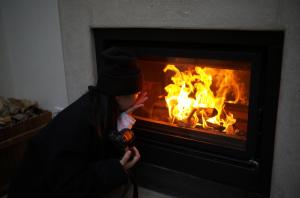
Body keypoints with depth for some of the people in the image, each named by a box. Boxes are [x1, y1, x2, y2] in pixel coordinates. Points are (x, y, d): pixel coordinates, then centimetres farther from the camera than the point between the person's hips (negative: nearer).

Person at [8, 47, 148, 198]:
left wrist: (124, 117, -11)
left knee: (122, 182, -3)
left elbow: (107, 152, -4)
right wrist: (116, 170, -34)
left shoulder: (99, 111, -7)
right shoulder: (76, 124, -31)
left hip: (73, 185, 8)